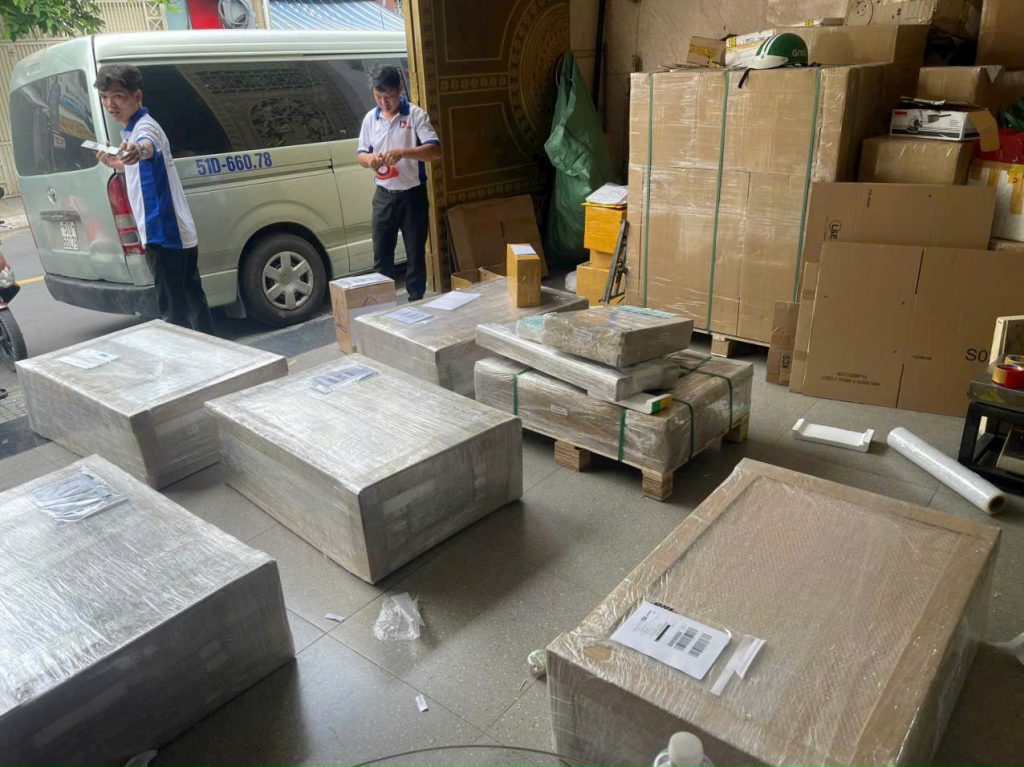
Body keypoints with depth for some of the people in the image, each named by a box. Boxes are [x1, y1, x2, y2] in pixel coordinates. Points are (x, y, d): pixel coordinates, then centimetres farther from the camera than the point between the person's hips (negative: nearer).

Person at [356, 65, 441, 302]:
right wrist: (369, 160, -13)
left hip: (413, 195, -4)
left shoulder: (415, 115, -8)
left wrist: (402, 152, -32)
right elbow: (360, 153, 12)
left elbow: (435, 151, -17)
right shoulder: (370, 118, 7)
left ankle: (416, 303, 15)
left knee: (415, 255, 4)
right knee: (381, 256, 8)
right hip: (383, 196, 4)